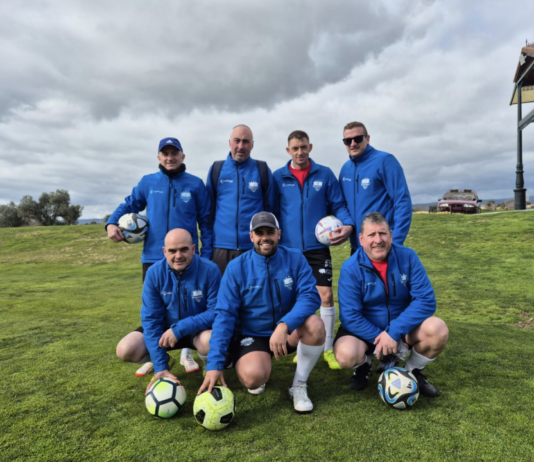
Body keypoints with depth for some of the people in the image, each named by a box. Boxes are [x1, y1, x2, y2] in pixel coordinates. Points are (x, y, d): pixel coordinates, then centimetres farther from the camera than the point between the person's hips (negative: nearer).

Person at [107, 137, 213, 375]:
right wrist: (112, 222, -6)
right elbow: (129, 204, 15)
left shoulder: (195, 184, 3)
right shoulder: (148, 182, 7)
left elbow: (205, 221, 3)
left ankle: (187, 353, 26)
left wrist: (206, 255, -2)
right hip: (153, 256, 2)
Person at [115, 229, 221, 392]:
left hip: (198, 329, -2)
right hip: (165, 329, 3)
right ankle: (164, 361, 16)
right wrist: (160, 366, -21)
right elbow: (151, 318, -16)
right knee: (126, 350, -18)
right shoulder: (154, 273, -17)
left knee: (210, 340, -37)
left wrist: (179, 329, -31)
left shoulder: (210, 270, -24)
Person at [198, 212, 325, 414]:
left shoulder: (295, 259, -9)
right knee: (253, 377, -31)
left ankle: (299, 385, -5)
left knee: (315, 325, -29)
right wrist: (214, 364, -22)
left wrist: (283, 326, -37)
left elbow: (309, 296, -19)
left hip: (289, 332, 2)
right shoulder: (236, 267, -11)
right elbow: (224, 315, -14)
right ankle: (258, 374, 10)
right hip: (252, 335, -1)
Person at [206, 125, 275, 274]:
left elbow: (270, 209, 9)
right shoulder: (216, 169, 9)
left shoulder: (263, 170, 6)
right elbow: (208, 208, 12)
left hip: (255, 247, -1)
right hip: (222, 247, 1)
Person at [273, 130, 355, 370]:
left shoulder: (325, 174, 3)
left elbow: (338, 205, 4)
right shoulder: (278, 177, 3)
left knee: (325, 295, -2)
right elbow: (272, 212, 5)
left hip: (317, 246, 0)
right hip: (288, 248, 1)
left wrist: (348, 225, -14)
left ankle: (328, 349, 15)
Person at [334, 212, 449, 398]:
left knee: (438, 330, -24)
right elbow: (350, 315, -18)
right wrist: (380, 338, -25)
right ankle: (364, 365, 9)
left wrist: (394, 333, -25)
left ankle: (413, 371, 7)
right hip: (364, 329, -2)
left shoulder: (408, 257, -11)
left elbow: (426, 300, -17)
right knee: (346, 355, -32)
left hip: (402, 326, 2)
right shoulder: (351, 268, -17)